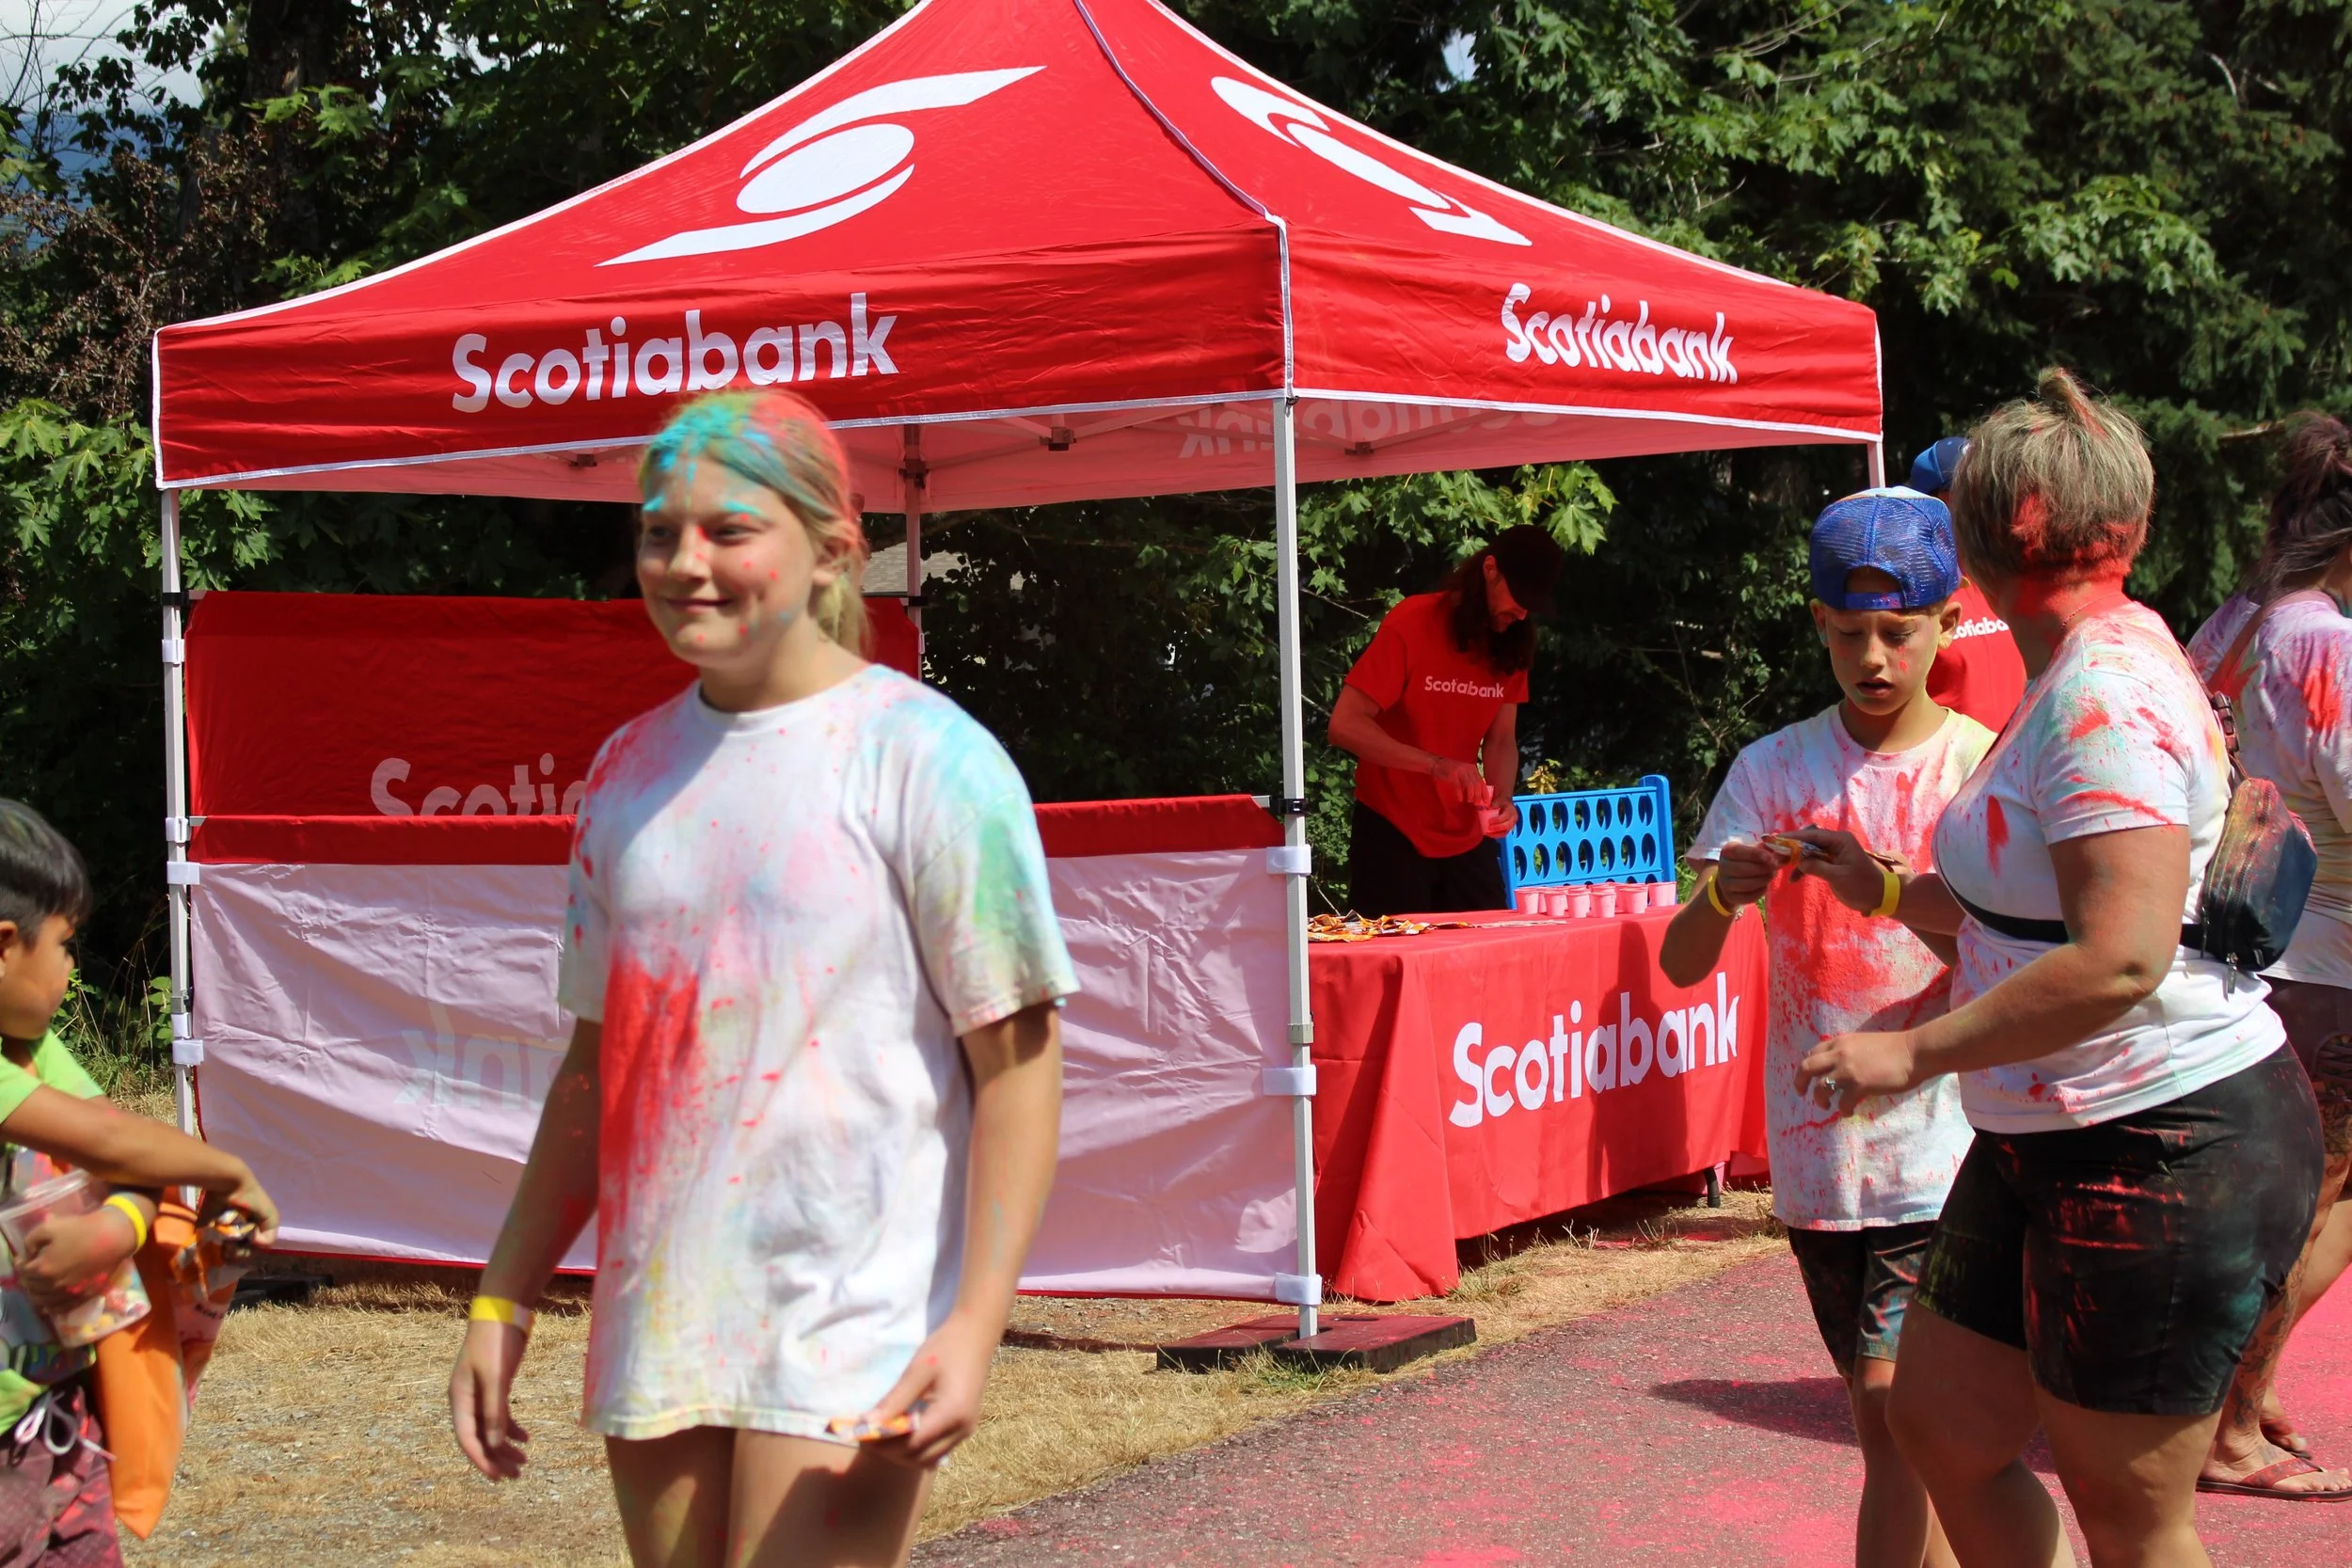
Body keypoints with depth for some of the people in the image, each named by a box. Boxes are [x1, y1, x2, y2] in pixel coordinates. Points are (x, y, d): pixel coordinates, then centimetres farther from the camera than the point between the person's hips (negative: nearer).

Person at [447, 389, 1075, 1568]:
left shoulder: (922, 756, -5)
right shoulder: (629, 769, 12)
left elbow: (1015, 1058, -8)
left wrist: (976, 1321, -17)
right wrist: (501, 1304, 15)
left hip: (848, 1338, -6)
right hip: (653, 1330, 6)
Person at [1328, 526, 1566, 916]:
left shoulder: (1513, 644, 2)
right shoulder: (1412, 624, -15)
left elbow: (1501, 739, 7)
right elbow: (1345, 726, -21)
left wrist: (1503, 798, -14)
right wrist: (1435, 764, -31)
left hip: (1467, 840, 5)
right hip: (1391, 835, -5)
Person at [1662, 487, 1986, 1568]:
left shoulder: (1983, 768, -2)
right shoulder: (1774, 770, 4)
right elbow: (1682, 965, -1)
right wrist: (1722, 895, -23)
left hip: (1939, 1142, -3)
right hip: (1816, 1149, 3)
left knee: (1895, 1409, -11)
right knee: (1890, 1424, 9)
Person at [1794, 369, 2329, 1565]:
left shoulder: (2103, 694, -20)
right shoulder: (2082, 672, 12)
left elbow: (2121, 958, -30)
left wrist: (1913, 1052, -23)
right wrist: (1889, 894, 27)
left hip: (2159, 1153, -11)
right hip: (2051, 1143, 11)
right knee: (1939, 1428, 17)